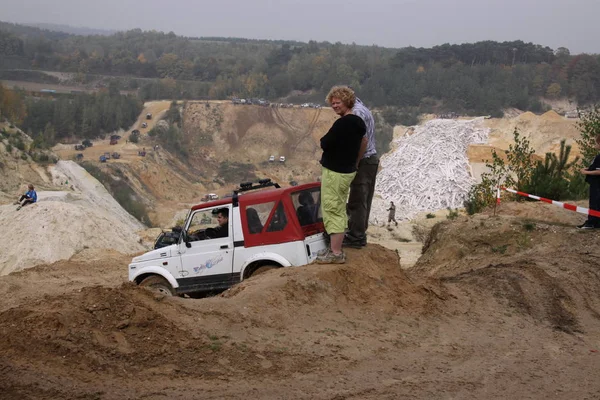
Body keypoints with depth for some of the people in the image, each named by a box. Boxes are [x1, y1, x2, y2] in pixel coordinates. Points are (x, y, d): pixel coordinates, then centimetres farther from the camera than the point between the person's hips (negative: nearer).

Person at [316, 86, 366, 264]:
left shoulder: (342, 123, -21)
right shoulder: (358, 122, 9)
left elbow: (325, 144, -19)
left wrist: (324, 139, 1)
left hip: (335, 172, -10)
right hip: (348, 171, 10)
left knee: (332, 211, -5)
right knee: (339, 211, 17)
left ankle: (336, 253, -4)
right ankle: (336, 248, 25)